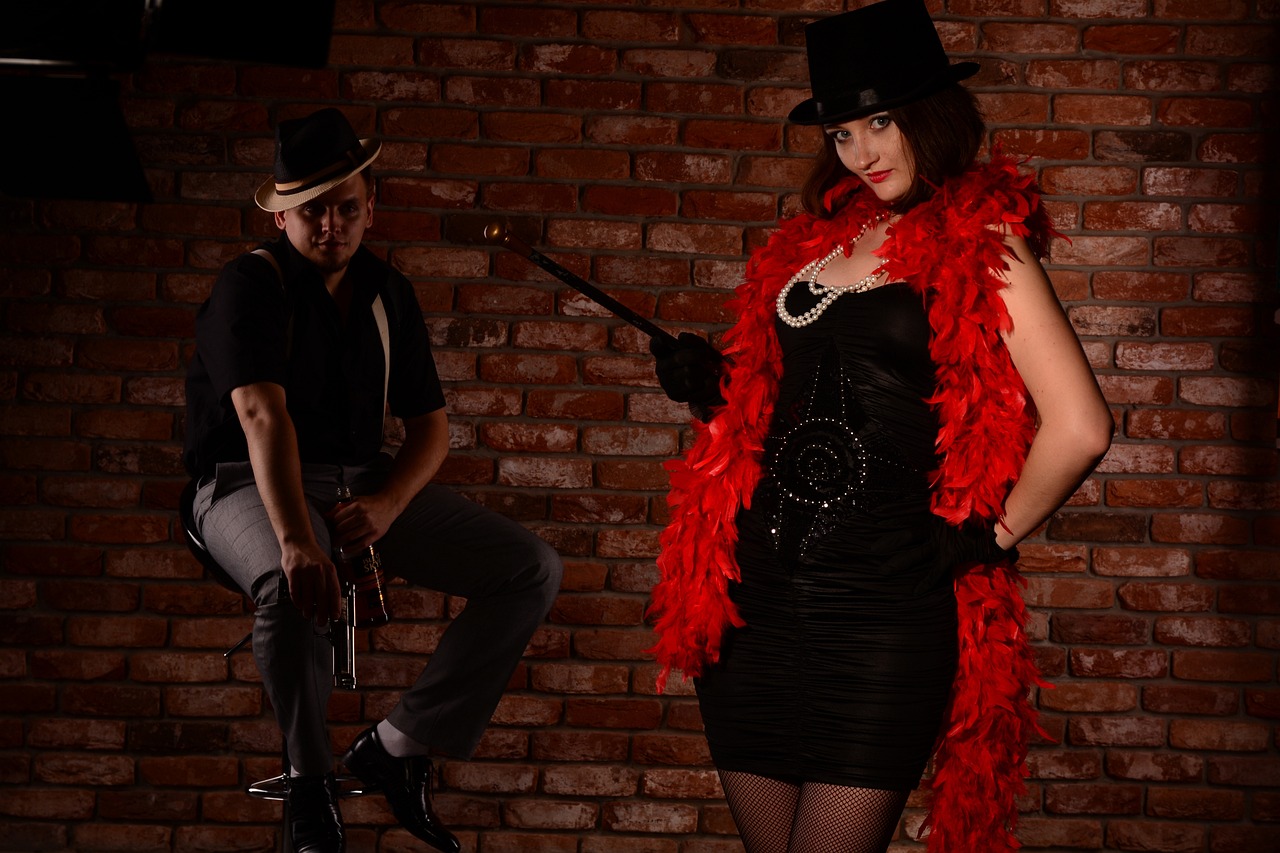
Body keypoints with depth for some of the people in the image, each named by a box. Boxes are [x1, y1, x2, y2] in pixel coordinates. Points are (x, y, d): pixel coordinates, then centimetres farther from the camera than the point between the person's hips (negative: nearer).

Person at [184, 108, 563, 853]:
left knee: (535, 569, -7)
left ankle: (400, 744, -8)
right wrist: (296, 540, -42)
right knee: (292, 587, -41)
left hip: (365, 482, 6)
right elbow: (263, 415, -27)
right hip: (251, 486, -6)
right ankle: (310, 782, -18)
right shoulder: (252, 285, -11)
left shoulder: (389, 294, 8)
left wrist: (388, 504, -14)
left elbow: (431, 424, 9)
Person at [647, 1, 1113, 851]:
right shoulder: (813, 242, 13)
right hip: (755, 599, 6)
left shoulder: (981, 246, -5)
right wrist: (714, 388, 5)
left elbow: (1079, 427, -16)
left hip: (883, 613, -6)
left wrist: (993, 537, -7)